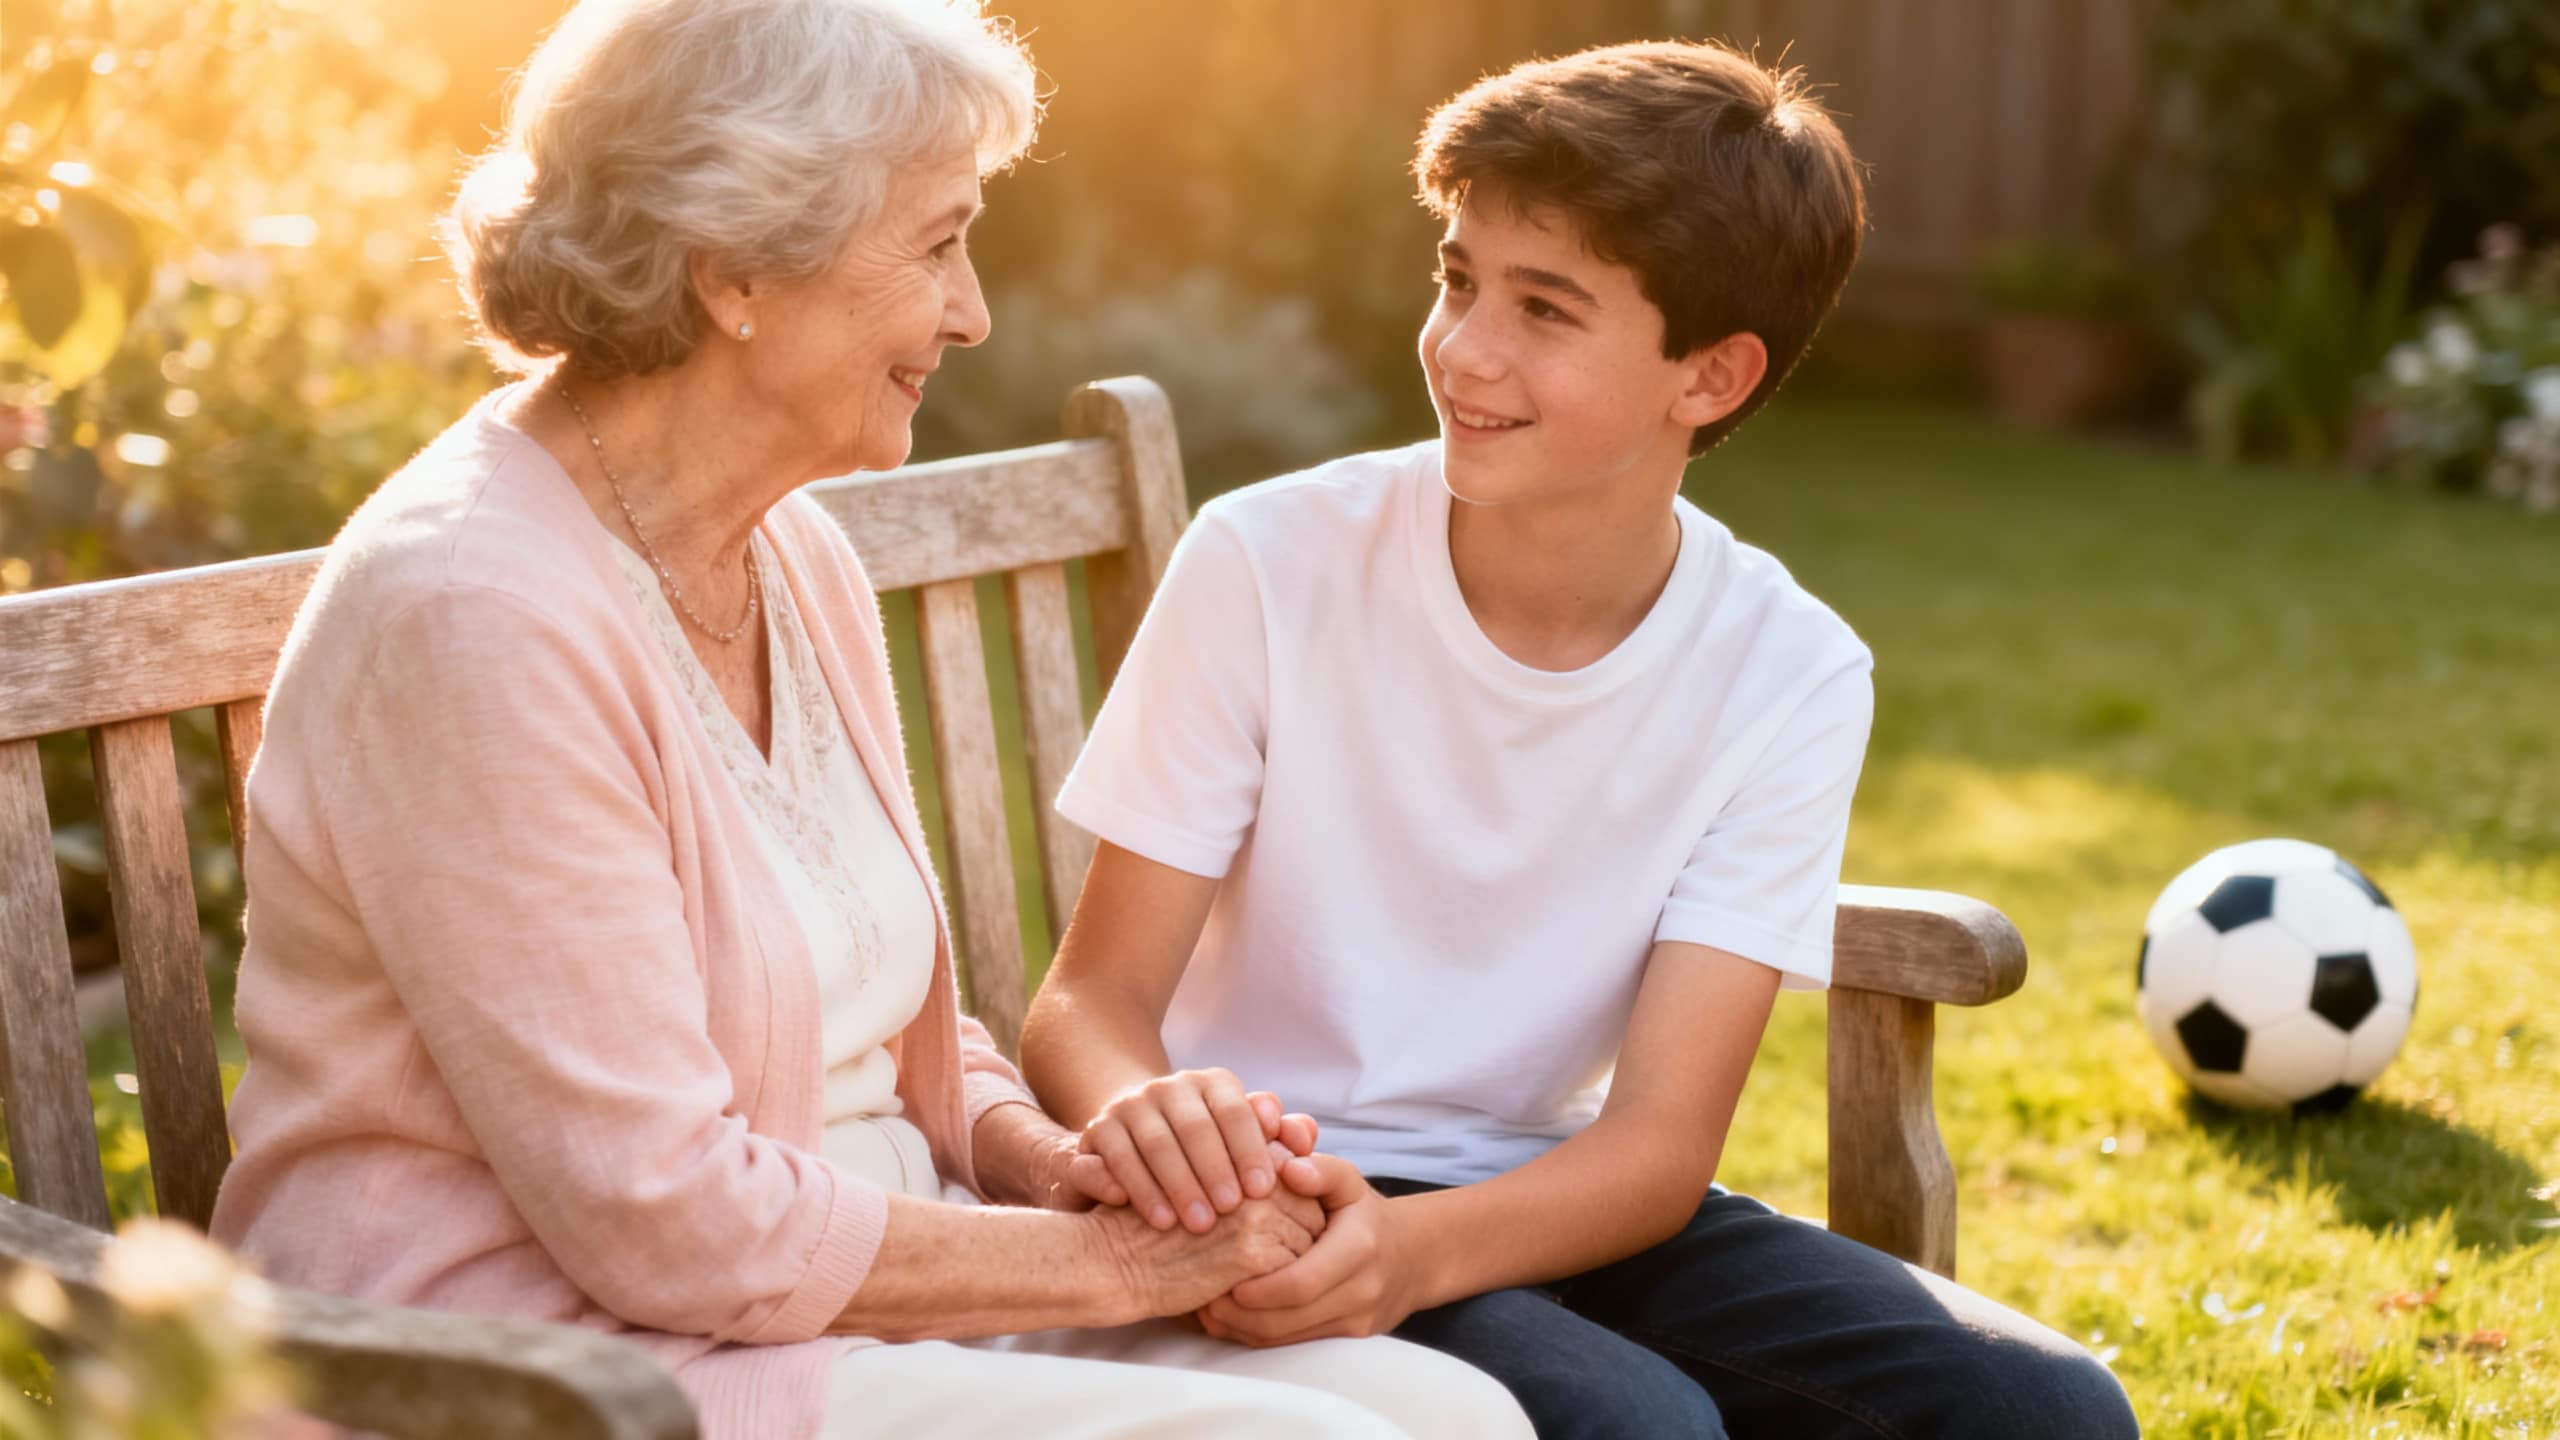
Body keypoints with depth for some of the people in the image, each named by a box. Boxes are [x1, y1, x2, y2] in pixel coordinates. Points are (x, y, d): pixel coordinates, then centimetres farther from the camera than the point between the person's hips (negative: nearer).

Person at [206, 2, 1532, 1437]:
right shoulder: (478, 615, -19)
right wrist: (1105, 1260, -12)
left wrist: (1045, 1158, -3)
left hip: (848, 1295, 8)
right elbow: (666, 1224, -21)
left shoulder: (805, 564, 9)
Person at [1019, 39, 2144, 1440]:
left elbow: (1663, 1140, -13)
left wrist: (1418, 1245, -34)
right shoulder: (1267, 565, -13)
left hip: (1555, 1197, 4)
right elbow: (1093, 994, -12)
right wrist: (1144, 1113, -37)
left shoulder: (1789, 677, -8)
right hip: (1268, 1203, -3)